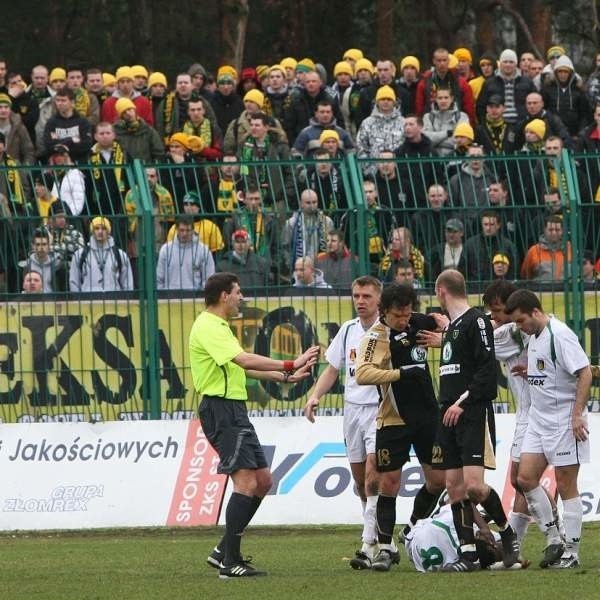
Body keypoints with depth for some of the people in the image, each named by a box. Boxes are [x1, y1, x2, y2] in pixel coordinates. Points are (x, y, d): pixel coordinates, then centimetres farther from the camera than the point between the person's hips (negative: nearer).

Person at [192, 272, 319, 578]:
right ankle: (230, 562, -16)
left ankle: (224, 550, 15)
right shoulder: (208, 327, -14)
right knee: (246, 482, -16)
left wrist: (285, 377, 23)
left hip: (234, 410, 11)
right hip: (220, 407, -11)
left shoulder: (218, 326, 21)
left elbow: (243, 368, 28)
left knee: (263, 481, 11)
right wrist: (290, 364, -25)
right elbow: (245, 360, -26)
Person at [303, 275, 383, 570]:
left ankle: (369, 547, -18)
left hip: (379, 410, -7)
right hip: (352, 410, 7)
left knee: (373, 476, -16)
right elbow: (332, 369, 17)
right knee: (360, 481, 9)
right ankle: (381, 538, 21)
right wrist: (315, 396, 4)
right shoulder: (348, 330, 11)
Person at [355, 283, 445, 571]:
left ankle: (413, 530, 28)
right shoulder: (377, 337, -17)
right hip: (393, 420, -5)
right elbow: (363, 374, -33)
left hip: (427, 415, 5)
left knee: (438, 479, 5)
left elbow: (438, 320, 26)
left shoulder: (417, 323, 2)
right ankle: (385, 547, 5)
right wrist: (401, 373, -36)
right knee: (388, 483, -4)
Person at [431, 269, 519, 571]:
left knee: (474, 485, -16)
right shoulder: (451, 326, 19)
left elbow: (487, 368, -16)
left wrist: (463, 402, -18)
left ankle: (507, 533, 5)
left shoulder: (476, 321, -9)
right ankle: (468, 554, 5)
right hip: (450, 416, 9)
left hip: (474, 413, -9)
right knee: (454, 486, 3)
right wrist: (448, 405, 14)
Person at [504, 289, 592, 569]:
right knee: (525, 477, 1)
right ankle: (553, 538, 12)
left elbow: (584, 373, -20)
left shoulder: (560, 335, -17)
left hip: (564, 419, -9)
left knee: (566, 485, -2)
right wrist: (529, 372, 4)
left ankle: (571, 552, 4)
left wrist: (577, 414, -23)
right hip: (539, 419, 9)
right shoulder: (534, 335, 11)